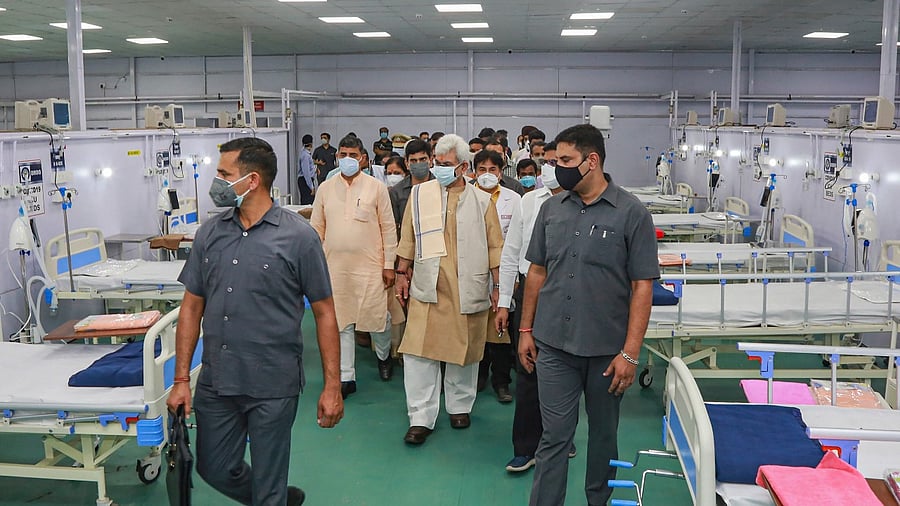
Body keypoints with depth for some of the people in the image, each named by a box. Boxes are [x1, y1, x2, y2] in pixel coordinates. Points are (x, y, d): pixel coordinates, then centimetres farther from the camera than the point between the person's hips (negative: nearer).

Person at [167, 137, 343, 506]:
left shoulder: (298, 236, -9)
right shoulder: (210, 233, 4)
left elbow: (324, 312, -7)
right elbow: (192, 307, 8)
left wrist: (332, 387, -9)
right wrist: (181, 380, 5)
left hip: (273, 387, -5)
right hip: (215, 382, 5)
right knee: (215, 470, 18)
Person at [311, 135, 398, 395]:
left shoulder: (376, 187, -1)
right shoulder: (325, 188, 6)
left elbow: (388, 227, 1)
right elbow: (316, 228, 10)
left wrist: (389, 265, -2)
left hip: (370, 266, -2)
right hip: (335, 266, 2)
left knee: (377, 316, 0)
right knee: (341, 322, 6)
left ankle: (383, 356, 33)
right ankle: (346, 377, 17)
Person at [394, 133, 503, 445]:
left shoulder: (481, 201, 3)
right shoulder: (419, 195, 6)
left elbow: (494, 247, 6)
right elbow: (408, 239, 12)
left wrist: (498, 287, 4)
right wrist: (402, 273, 11)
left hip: (467, 290, 0)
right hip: (426, 289, 1)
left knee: (464, 351, 10)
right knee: (419, 352, -5)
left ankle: (460, 406, 29)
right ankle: (421, 418, 4)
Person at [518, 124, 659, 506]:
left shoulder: (631, 213, -8)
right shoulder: (551, 209, 4)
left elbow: (642, 286, -9)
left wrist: (630, 352, -13)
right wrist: (526, 330, 10)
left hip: (606, 349, -2)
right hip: (553, 346, 2)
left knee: (603, 434, 15)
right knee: (554, 436, 5)